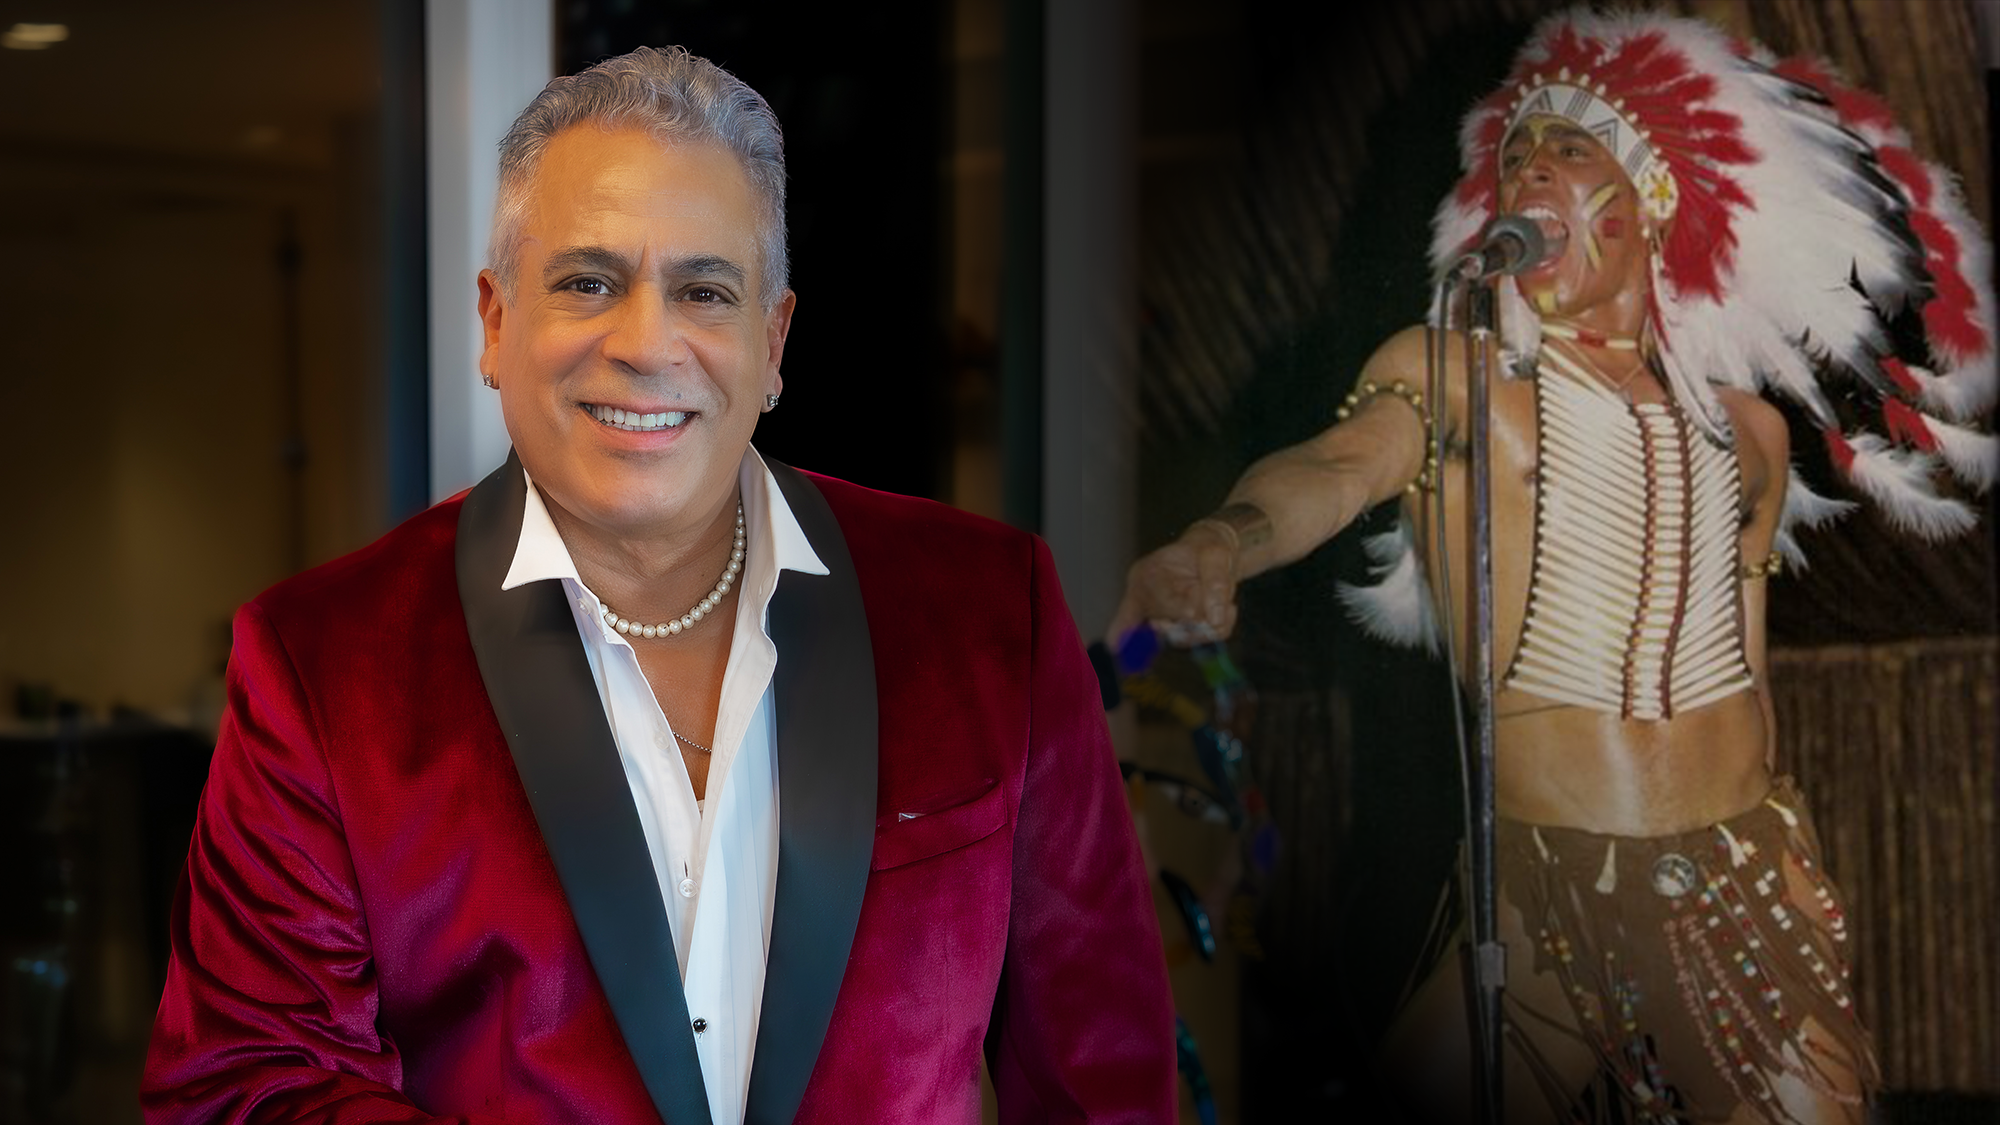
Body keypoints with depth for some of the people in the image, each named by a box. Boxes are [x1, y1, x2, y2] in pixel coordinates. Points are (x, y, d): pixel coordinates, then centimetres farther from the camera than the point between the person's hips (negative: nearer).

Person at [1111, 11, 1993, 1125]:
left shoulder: (1749, 426, 12)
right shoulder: (1448, 369, 0)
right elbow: (1338, 464, -21)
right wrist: (1221, 541, -43)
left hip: (1753, 881, 3)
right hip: (1547, 892, -3)